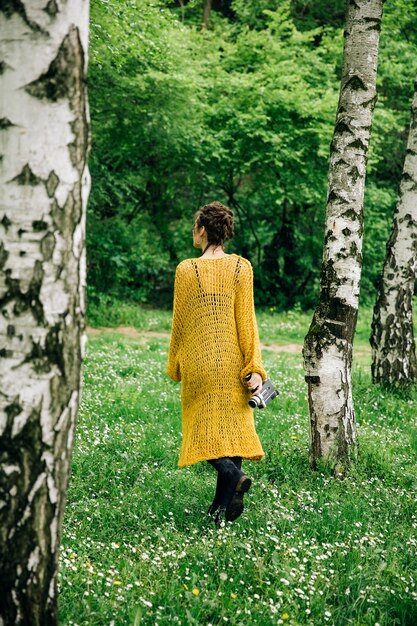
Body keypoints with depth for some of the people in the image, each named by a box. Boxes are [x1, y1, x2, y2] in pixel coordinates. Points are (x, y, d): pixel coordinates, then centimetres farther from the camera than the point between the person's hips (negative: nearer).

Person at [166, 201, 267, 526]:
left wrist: (175, 365, 13)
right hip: (232, 362, 2)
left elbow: (180, 323, 0)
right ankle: (223, 504, 8)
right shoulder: (241, 267, -1)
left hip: (198, 362, -2)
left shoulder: (187, 270, -6)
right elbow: (246, 320, -4)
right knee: (231, 423, 11)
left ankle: (230, 472, -22)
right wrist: (254, 367, -3)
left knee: (203, 426, 7)